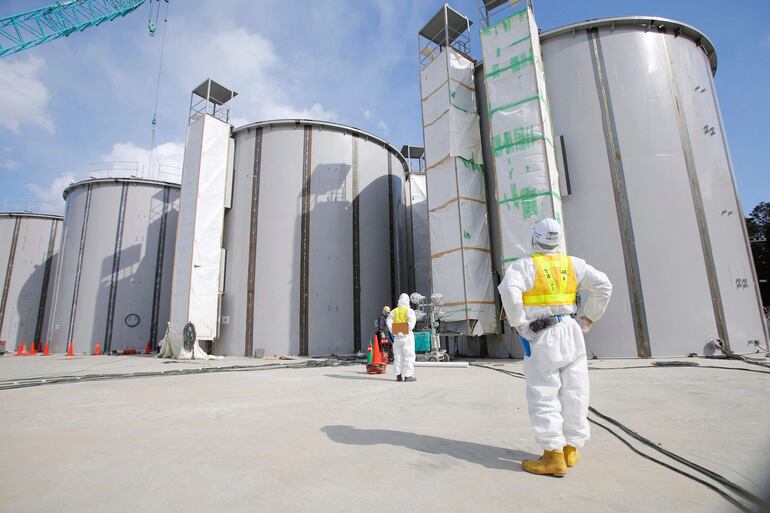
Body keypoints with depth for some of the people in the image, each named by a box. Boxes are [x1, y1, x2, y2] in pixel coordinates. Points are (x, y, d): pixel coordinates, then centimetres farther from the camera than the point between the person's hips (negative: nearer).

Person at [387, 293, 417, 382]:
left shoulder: (394, 311, 7)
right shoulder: (409, 310, -4)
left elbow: (389, 321, -3)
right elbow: (412, 321, -19)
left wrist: (393, 332, -2)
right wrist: (408, 330, -11)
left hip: (397, 336, 4)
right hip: (407, 336, -4)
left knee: (397, 356, 11)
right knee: (408, 356, 2)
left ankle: (398, 375, 14)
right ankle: (407, 376, 2)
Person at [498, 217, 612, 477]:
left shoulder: (525, 265, -7)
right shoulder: (573, 264, 8)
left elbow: (509, 290, -23)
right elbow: (603, 285, 7)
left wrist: (521, 325, -13)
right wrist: (586, 319, 9)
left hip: (542, 338, -5)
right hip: (571, 332, 5)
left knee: (544, 396, 1)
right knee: (574, 393, 13)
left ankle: (554, 456, 2)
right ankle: (571, 449, 23)